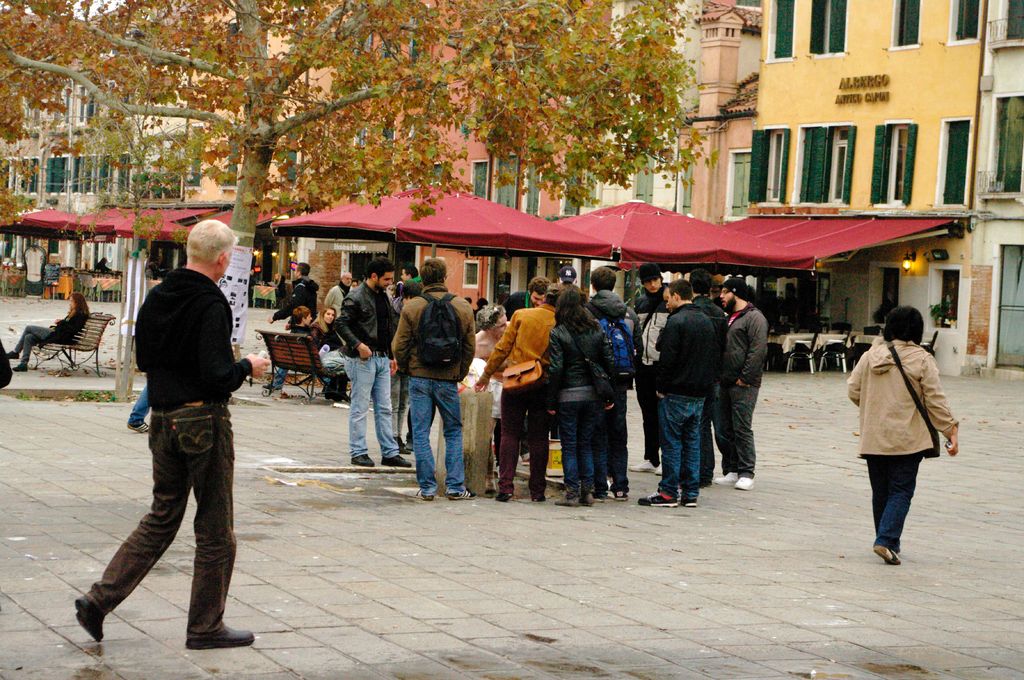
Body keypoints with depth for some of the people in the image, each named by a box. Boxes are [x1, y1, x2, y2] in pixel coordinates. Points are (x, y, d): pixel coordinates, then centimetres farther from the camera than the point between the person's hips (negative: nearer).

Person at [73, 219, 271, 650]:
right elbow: (217, 377, -23)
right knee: (215, 531, 6)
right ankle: (206, 627, 13)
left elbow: (145, 360, 15)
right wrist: (247, 367, -5)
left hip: (163, 420, 8)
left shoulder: (157, 298, 7)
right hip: (204, 420, -8)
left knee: (161, 520, 17)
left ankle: (99, 600, 8)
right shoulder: (211, 305, -18)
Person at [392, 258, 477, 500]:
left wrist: (406, 369, 14)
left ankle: (427, 487, 4)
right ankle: (454, 486, 8)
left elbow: (399, 346, -3)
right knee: (453, 432, 12)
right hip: (448, 380, 1)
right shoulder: (463, 308, -1)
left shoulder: (412, 307, -6)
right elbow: (470, 347, 4)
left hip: (419, 378, -1)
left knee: (421, 433, 5)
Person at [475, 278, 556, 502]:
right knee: (538, 438, 8)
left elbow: (503, 348, -2)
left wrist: (486, 375, 7)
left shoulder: (521, 315, -4)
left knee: (510, 435, 6)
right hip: (543, 386, 1)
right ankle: (537, 490, 11)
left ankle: (505, 486, -1)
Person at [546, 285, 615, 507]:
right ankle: (587, 491, 12)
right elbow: (609, 362, 3)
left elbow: (556, 369, -13)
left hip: (568, 396, -4)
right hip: (593, 395, 4)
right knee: (586, 444, 14)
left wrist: (551, 401, -7)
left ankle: (572, 493, 3)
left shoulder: (557, 333, -8)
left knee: (569, 446, 4)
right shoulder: (596, 329, 4)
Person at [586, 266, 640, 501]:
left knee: (597, 435, 2)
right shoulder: (629, 313, 6)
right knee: (618, 435, 13)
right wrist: (629, 378, 15)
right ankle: (620, 486, 14)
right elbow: (638, 348, 8)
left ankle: (600, 487, 1)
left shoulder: (587, 311, -9)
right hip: (620, 382, 4)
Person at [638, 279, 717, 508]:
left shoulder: (676, 321, -14)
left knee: (671, 442, -2)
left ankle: (668, 493, 0)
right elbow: (713, 356, 18)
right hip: (700, 394, 8)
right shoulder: (707, 321, 13)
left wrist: (661, 387, -8)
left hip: (676, 393, -8)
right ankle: (691, 493, 11)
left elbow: (667, 358, -17)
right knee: (692, 442, 10)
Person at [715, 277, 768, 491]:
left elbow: (758, 351, -17)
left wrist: (745, 377, -18)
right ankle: (730, 471, 17)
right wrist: (720, 376, 14)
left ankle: (746, 474, -4)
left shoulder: (754, 317, -9)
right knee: (726, 429, 10)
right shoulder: (729, 317, 20)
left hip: (743, 385, -9)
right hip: (725, 383, 9)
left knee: (742, 429, -8)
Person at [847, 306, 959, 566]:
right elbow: (935, 400, -8)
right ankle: (886, 540, -14)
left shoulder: (871, 356, 2)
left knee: (880, 491, 14)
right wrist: (951, 430, -1)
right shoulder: (922, 360, -8)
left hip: (873, 437, 4)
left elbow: (853, 390, 6)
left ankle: (888, 542, 21)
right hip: (907, 438, -4)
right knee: (901, 490, 0)